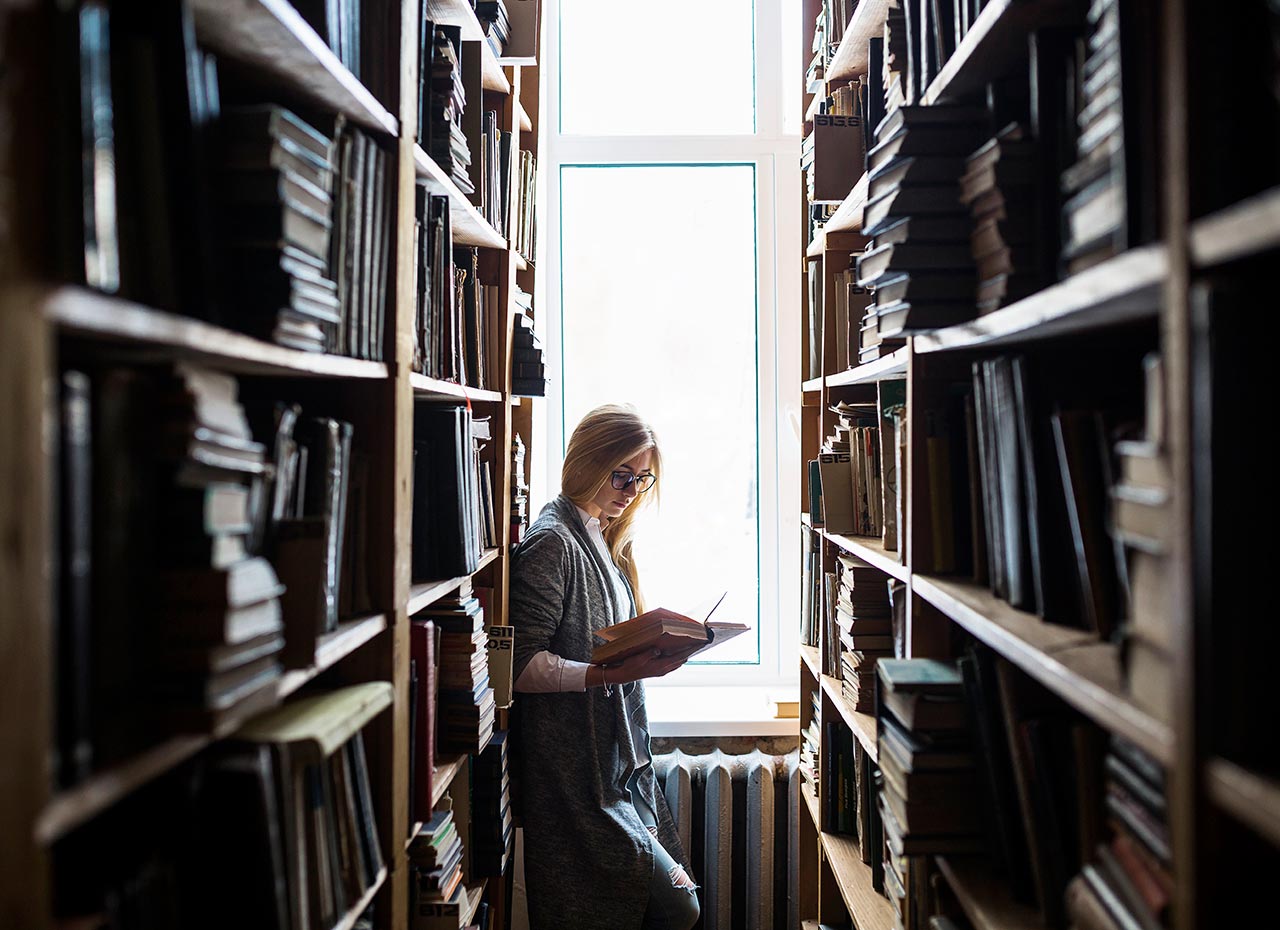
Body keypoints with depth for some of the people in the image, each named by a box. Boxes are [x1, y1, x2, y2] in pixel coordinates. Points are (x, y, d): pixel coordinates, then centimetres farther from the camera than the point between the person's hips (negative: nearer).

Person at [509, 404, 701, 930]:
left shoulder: (603, 540, 17)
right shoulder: (552, 542, -13)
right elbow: (523, 666, -20)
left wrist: (658, 647, 6)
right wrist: (616, 673, -28)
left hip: (620, 763, 9)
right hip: (576, 773, -9)